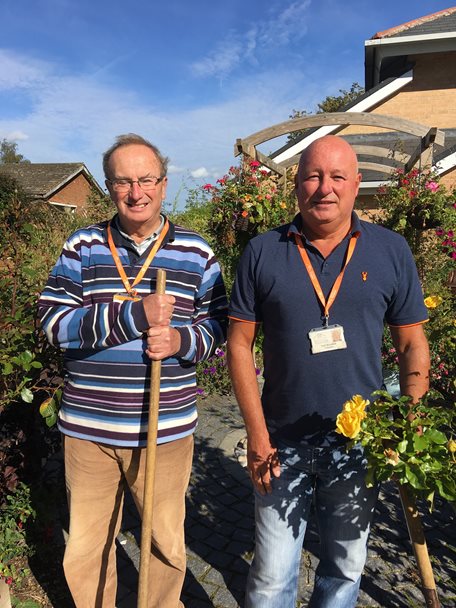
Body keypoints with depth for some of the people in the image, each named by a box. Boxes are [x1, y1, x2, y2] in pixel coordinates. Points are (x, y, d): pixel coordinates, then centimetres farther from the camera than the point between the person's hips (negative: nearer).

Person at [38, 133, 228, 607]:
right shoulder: (81, 247, 0)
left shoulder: (197, 254, 1)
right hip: (88, 427, 1)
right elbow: (52, 320, -9)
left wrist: (183, 341, -18)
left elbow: (218, 323, 4)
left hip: (166, 429, 0)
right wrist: (135, 315, -21)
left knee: (167, 543, 19)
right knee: (85, 549, 18)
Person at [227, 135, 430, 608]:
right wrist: (257, 433, -8)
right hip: (283, 440, -1)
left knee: (345, 566, 22)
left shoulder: (392, 251, -2)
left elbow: (412, 344, 3)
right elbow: (240, 343, -4)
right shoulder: (263, 252, -5)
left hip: (360, 442, 2)